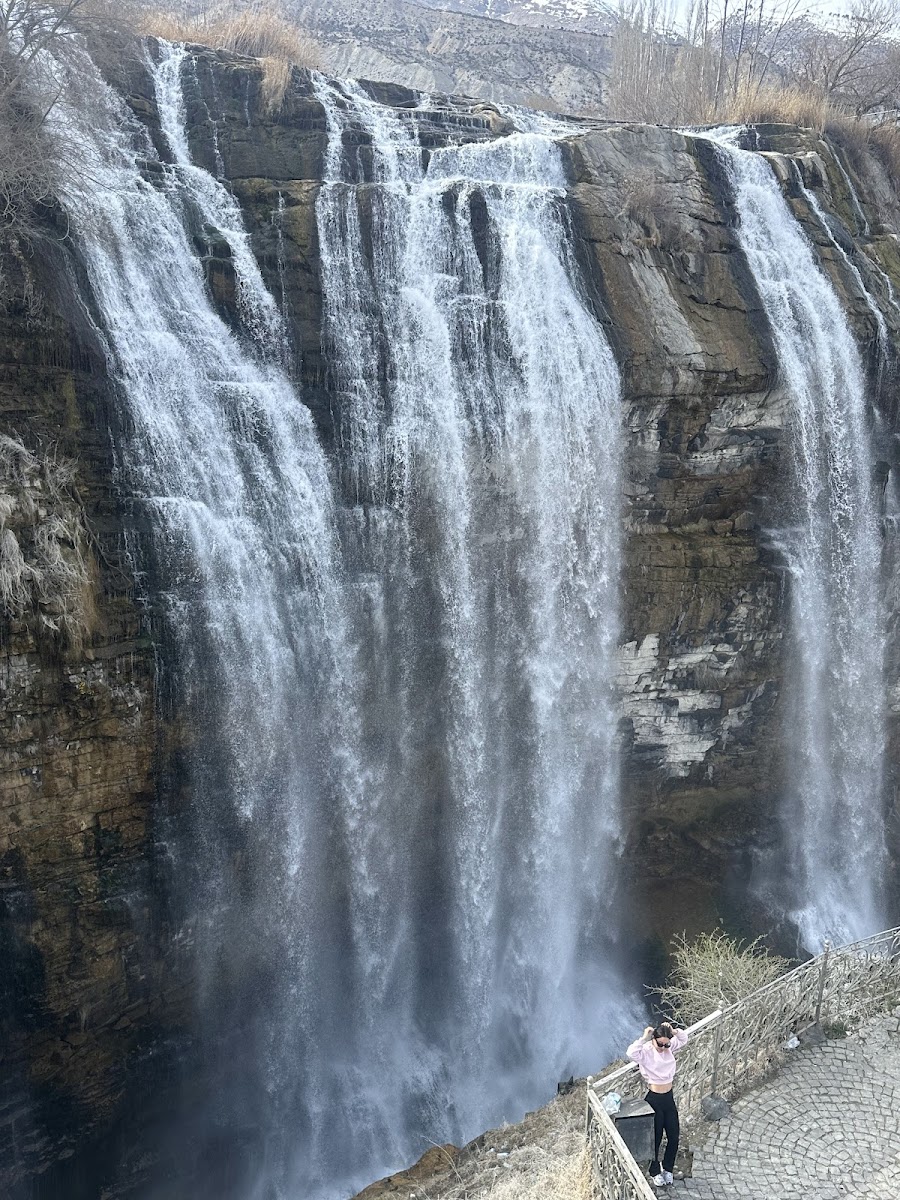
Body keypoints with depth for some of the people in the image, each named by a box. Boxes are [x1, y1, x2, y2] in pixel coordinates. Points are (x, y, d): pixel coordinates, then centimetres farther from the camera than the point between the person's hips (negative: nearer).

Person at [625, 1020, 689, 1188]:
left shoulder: (669, 1047, -3)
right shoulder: (646, 1051, -21)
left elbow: (684, 1038, 2)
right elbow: (631, 1053, -39)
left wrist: (673, 1031, -16)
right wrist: (644, 1038, -39)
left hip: (669, 1098, 5)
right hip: (654, 1100, -5)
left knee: (674, 1137, 13)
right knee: (656, 1138, 9)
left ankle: (667, 1169, 35)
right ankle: (655, 1172, 30)